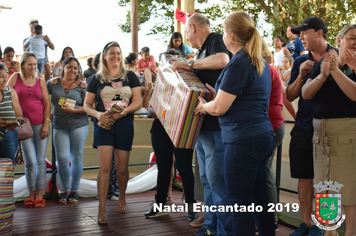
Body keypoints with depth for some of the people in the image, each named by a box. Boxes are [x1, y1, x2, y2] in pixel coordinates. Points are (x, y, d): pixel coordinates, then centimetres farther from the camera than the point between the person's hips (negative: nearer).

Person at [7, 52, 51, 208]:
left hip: (40, 124, 1)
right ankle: (31, 195, 12)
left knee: (40, 160, 1)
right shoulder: (15, 78, 5)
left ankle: (39, 195, 10)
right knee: (30, 161, -2)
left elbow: (47, 104, 6)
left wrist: (46, 123, -4)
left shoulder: (41, 81, 8)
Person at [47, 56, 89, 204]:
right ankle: (65, 190, 15)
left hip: (79, 125, -1)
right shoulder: (53, 83, 4)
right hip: (59, 126, 1)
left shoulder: (82, 86, 0)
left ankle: (74, 190, 19)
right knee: (62, 159, -3)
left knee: (76, 157, 4)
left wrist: (73, 110, -15)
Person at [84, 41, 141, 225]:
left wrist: (124, 111, -20)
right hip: (103, 125, -1)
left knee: (122, 168, 9)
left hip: (124, 125, 1)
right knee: (105, 166, -11)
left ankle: (122, 198, 36)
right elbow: (87, 104, 5)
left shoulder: (130, 76, 4)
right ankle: (102, 209, -5)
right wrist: (97, 114, -16)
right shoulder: (97, 79, 4)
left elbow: (138, 101, -1)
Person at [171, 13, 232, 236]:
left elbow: (222, 60, -28)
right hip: (203, 124, 10)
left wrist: (190, 65, -18)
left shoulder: (216, 39, -6)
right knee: (207, 180, 14)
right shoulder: (204, 50, 21)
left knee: (217, 180, -7)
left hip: (215, 125, -10)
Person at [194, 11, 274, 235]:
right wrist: (219, 92, 18)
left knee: (240, 203, -2)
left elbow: (219, 108, -14)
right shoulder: (260, 62, 14)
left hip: (243, 139, -9)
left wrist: (202, 106, 5)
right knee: (259, 199, 16)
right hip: (262, 135, 10)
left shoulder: (239, 63, -14)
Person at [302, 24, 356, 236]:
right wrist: (322, 75, -16)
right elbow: (306, 93, 0)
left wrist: (335, 70, -18)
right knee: (324, 186, 11)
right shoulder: (322, 63, 11)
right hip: (321, 131, 4)